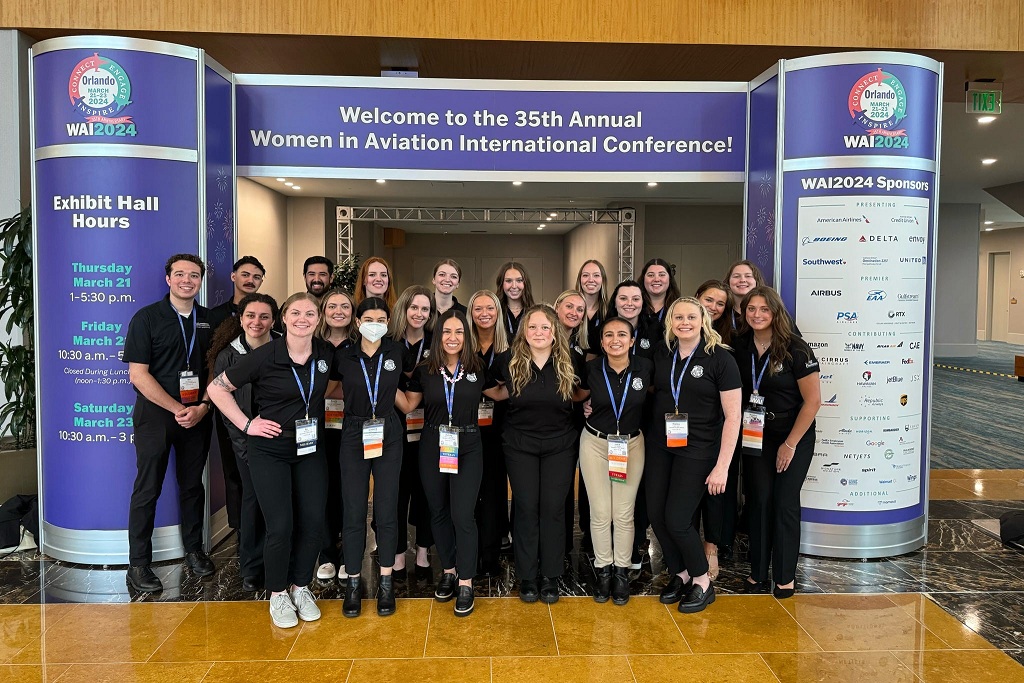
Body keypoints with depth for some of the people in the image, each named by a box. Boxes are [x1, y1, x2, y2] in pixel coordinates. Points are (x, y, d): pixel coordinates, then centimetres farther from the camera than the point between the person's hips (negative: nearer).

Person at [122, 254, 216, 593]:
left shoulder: (209, 320, 7)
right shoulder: (147, 318, -4)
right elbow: (138, 375, -9)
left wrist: (202, 407, -7)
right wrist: (178, 410, -13)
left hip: (198, 415, 3)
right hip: (155, 413, -3)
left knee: (193, 484, 13)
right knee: (148, 489, 2)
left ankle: (194, 549, 26)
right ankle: (138, 563, 12)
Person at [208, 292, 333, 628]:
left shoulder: (326, 354, -4)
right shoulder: (264, 356, -15)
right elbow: (217, 388, -6)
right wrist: (246, 424, -9)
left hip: (311, 449, 4)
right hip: (270, 451, -4)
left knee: (313, 522, 3)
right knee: (281, 525, -5)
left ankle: (300, 587, 25)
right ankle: (278, 594, 17)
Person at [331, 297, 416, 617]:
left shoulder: (397, 352, -1)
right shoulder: (343, 356, -3)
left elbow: (413, 378, 17)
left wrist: (408, 406, 4)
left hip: (389, 436, 1)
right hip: (354, 436, 0)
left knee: (387, 510, 4)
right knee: (354, 512, 2)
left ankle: (386, 583, 17)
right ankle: (353, 582, 16)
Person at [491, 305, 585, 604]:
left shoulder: (568, 362, -5)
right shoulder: (509, 360, -6)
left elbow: (580, 393, 13)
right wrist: (509, 393, 2)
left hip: (560, 445, 1)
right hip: (520, 445, 0)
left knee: (553, 508, 3)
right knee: (526, 508, 2)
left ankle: (551, 576, 16)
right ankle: (527, 577, 15)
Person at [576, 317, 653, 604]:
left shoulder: (645, 367, -10)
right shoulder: (592, 369, -10)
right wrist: (588, 406, -4)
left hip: (631, 444, 0)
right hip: (595, 443, 0)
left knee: (624, 513, 5)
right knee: (600, 512, 4)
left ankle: (622, 572, 20)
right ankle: (603, 570, 20)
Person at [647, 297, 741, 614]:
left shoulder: (720, 359, -10)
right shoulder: (660, 354, 3)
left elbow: (732, 416, -10)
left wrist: (722, 466, -13)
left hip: (697, 450, -5)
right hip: (659, 446, 5)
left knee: (676, 520, -7)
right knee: (656, 515, 4)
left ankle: (702, 582, 18)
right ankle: (679, 574, 27)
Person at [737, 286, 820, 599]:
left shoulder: (795, 349, -15)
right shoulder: (741, 348, -2)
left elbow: (813, 400, -13)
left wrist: (790, 444, -12)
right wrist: (741, 431, -1)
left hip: (794, 436, -3)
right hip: (754, 437, 4)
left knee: (785, 503, 1)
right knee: (759, 501, 6)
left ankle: (785, 576, 16)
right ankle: (758, 570, 19)